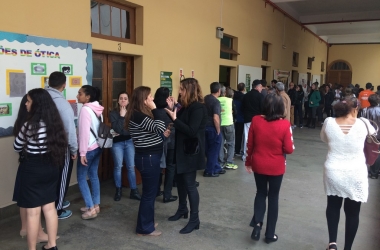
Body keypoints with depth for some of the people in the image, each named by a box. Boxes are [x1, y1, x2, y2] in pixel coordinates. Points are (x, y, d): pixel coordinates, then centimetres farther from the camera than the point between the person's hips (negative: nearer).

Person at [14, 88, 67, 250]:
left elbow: (17, 147, -4)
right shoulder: (55, 122, 2)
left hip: (32, 169, -7)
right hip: (51, 167, 7)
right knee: (49, 208, 15)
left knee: (33, 212, 4)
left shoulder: (30, 124, -17)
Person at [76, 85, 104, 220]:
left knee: (81, 178, 3)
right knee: (93, 175, 15)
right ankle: (96, 205, 23)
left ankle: (91, 208, 4)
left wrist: (82, 153, -19)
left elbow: (84, 132, -20)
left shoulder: (85, 109, -17)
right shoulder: (96, 109, 8)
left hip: (89, 149, -8)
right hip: (97, 147, 8)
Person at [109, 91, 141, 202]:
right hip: (117, 143, -1)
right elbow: (116, 129, -16)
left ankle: (134, 191, 12)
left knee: (131, 167, 3)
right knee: (118, 167, 5)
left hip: (129, 141, 1)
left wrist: (122, 132, -11)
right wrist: (121, 116, -16)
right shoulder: (113, 113, -4)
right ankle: (118, 190, 21)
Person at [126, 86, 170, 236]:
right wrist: (155, 109, -19)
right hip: (147, 158, -10)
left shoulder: (142, 113, 11)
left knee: (150, 191, 19)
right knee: (149, 193, 2)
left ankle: (146, 222, 34)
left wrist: (163, 134, 2)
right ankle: (145, 228, 17)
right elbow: (158, 128, -24)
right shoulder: (137, 115, -19)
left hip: (151, 156, 10)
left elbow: (153, 132, 16)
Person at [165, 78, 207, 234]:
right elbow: (181, 124, 9)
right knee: (180, 180, 17)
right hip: (182, 149, 9)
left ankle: (194, 220, 9)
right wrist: (172, 110, 1)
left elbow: (192, 131, -25)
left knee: (190, 184, -3)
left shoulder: (198, 108, -17)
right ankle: (182, 210, 35)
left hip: (191, 151, -9)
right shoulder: (186, 106, 11)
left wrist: (174, 119, -26)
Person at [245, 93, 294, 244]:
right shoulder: (284, 124, -16)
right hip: (276, 167, -2)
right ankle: (270, 234, 24)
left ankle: (257, 224, 5)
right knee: (273, 197, 14)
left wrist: (248, 162, 11)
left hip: (258, 165, 2)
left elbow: (249, 144, -2)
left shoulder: (256, 120, -10)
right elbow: (289, 149, -13)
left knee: (261, 193, 22)